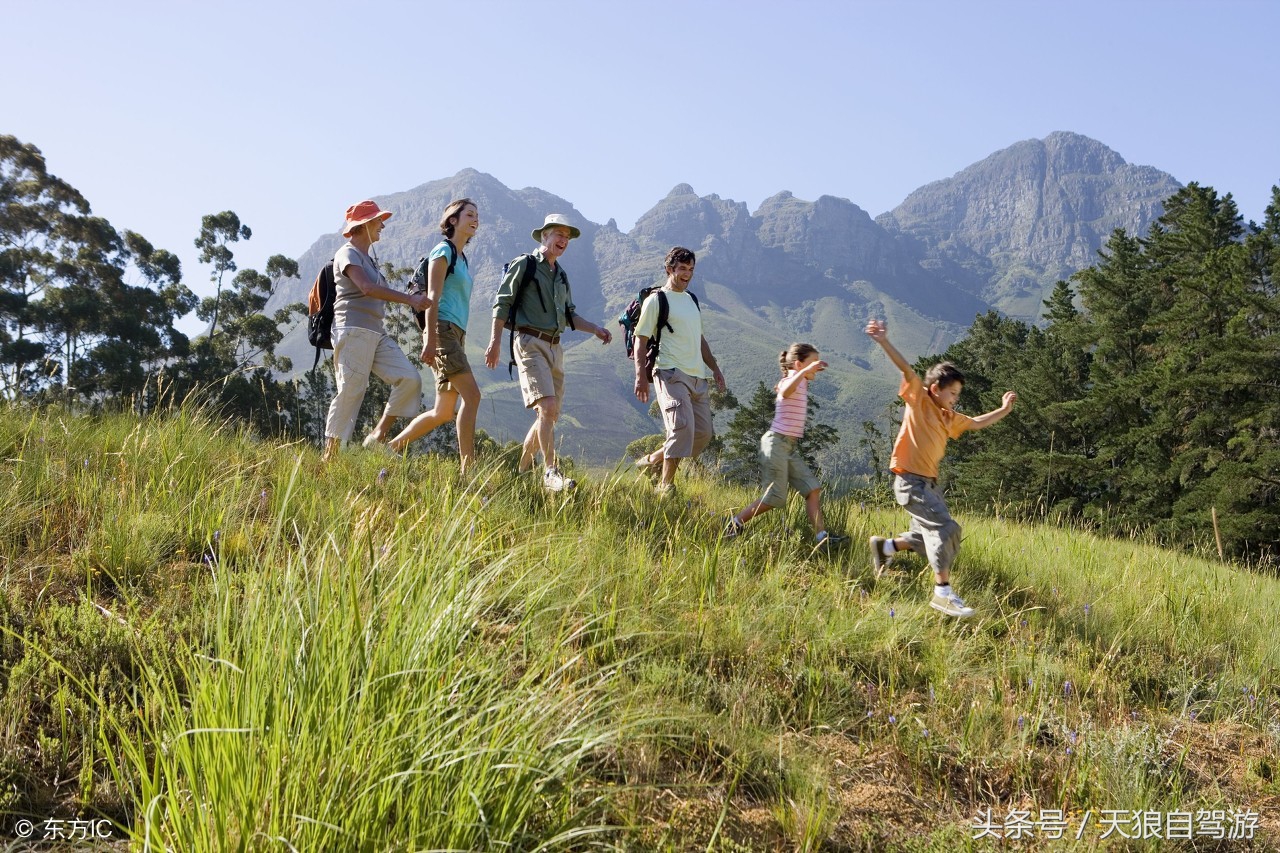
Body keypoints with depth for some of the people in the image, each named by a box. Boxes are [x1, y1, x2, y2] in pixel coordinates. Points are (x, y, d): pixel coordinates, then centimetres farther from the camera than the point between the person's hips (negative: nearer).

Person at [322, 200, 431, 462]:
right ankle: (330, 457, -4)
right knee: (350, 393, -10)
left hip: (377, 333, 9)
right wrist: (410, 299, -25)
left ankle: (378, 436, 0)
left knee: (409, 379, -6)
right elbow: (367, 288, -21)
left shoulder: (369, 259, 25)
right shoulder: (348, 254, -4)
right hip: (354, 332, -8)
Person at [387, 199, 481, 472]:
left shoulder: (462, 258, 23)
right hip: (443, 330, -9)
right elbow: (433, 297, -12)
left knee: (443, 412, 6)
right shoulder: (443, 250, -2)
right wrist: (430, 340, -20)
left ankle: (392, 447, 17)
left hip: (456, 334, 9)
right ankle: (468, 467, -18)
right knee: (471, 395, -17)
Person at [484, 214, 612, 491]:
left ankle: (522, 467, 23)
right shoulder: (524, 265, 1)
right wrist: (495, 341, -13)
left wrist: (595, 329, 10)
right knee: (547, 407, -21)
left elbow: (568, 316, 27)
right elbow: (501, 303, -4)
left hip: (554, 347, 8)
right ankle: (550, 472, -20)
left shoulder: (561, 276, 22)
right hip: (529, 342, -8)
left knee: (550, 415, 7)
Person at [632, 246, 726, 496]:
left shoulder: (691, 300, 22)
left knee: (703, 434, 5)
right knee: (682, 427, -20)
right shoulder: (656, 300, -2)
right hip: (672, 374, -8)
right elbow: (641, 340, -6)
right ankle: (666, 485, -9)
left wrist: (714, 367, 23)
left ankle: (652, 460, 20)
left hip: (698, 377, 8)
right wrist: (641, 376, -15)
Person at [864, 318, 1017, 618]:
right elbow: (907, 370, -19)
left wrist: (1004, 409, 24)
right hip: (910, 481, -9)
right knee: (947, 528, -19)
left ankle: (885, 546, 30)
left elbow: (976, 423, 31)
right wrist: (884, 342, -31)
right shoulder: (919, 400, -5)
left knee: (934, 537, 12)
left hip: (929, 482, 9)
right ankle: (942, 592, -14)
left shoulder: (949, 417, 16)